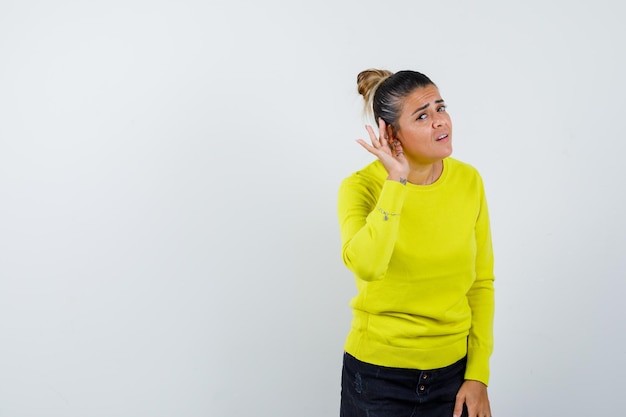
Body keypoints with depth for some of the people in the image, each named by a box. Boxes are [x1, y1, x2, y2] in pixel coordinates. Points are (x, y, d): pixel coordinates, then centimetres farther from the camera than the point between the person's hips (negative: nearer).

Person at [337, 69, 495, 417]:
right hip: (378, 373, -2)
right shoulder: (361, 187, -13)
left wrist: (478, 374, -1)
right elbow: (366, 265, -33)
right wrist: (396, 180, -26)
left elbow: (481, 282, 2)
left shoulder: (469, 180, -4)